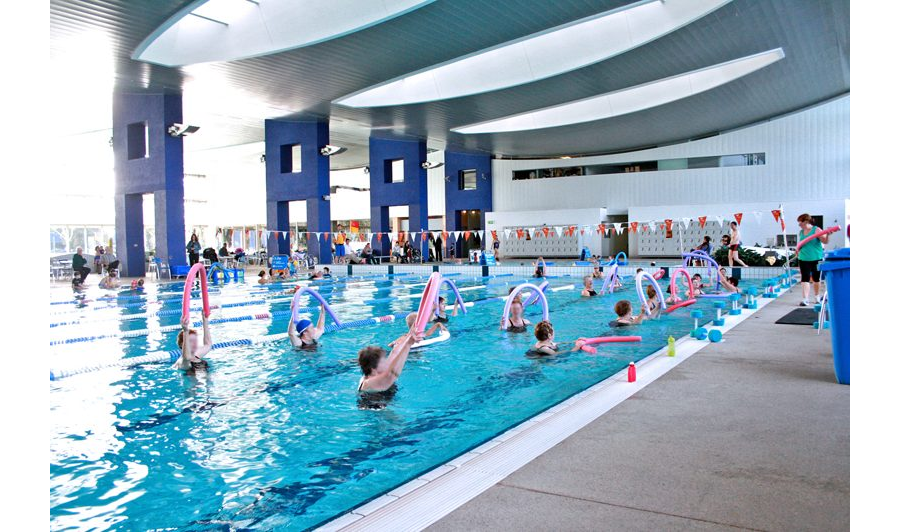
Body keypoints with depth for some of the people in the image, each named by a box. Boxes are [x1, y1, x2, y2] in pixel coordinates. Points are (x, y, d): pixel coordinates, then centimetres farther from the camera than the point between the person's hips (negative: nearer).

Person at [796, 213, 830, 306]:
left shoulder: (816, 230, -6)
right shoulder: (800, 232, 9)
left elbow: (825, 241, -15)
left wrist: (827, 235, -33)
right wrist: (798, 250, 3)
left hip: (816, 258, -3)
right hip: (804, 259, 3)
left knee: (816, 278, 12)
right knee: (805, 279, -7)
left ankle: (817, 296, 30)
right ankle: (805, 299, -11)